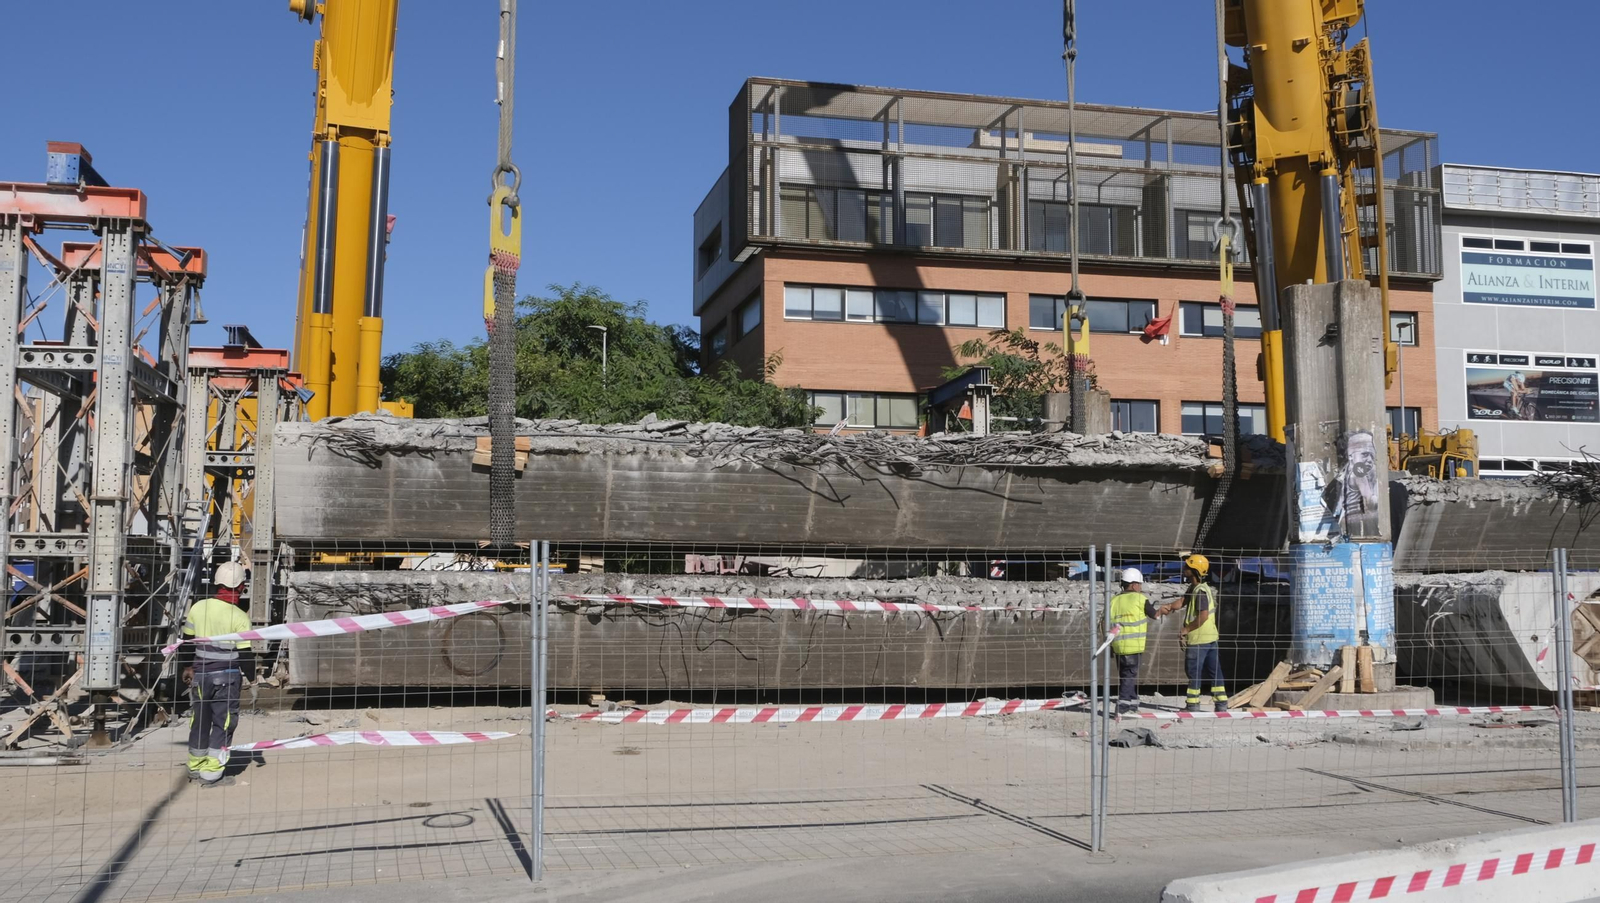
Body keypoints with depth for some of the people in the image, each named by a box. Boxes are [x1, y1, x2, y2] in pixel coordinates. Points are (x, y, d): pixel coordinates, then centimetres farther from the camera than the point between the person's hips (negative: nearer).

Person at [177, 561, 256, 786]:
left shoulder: (198, 607, 0)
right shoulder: (240, 617, -15)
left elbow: (187, 640, 10)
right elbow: (245, 652, -12)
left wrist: (186, 666, 24)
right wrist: (252, 677, 0)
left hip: (200, 673, 5)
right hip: (227, 676, -5)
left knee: (201, 719, 17)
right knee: (223, 722, 3)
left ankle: (195, 767, 29)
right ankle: (211, 773, 2)